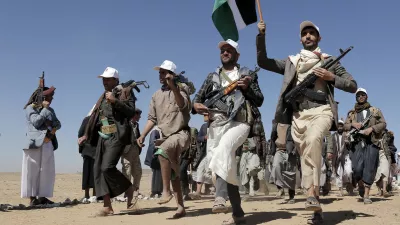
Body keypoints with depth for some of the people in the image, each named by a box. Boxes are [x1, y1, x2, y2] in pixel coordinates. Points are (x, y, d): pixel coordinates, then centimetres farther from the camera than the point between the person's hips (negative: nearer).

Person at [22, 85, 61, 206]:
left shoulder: (50, 110, 19)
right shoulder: (30, 108, 1)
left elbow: (58, 124, 12)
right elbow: (36, 122, -14)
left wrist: (51, 124, -8)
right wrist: (44, 109, -7)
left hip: (48, 144, 6)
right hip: (35, 143, -6)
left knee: (47, 171, 3)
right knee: (33, 171, -5)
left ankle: (42, 196, 8)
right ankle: (32, 198, -3)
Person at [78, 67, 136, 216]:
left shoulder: (125, 92, 1)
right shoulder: (103, 96, 22)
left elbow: (131, 112, -13)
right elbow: (95, 117, 24)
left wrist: (115, 101, -19)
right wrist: (87, 135, 21)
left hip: (116, 136, -8)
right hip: (102, 137, 8)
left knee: (107, 167, -19)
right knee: (98, 169, -1)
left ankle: (129, 189, 5)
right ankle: (107, 206, 2)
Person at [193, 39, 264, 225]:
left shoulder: (247, 74, 15)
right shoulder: (212, 77, 23)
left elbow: (260, 100, 9)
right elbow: (198, 98, 19)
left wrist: (247, 88, -10)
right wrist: (196, 105, -5)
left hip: (239, 122, -4)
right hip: (215, 124, 4)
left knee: (224, 148, -36)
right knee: (221, 165, 0)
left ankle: (220, 197, -44)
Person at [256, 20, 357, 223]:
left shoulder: (328, 61, 15)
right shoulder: (291, 62, 21)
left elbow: (352, 85, 12)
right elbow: (262, 62, 16)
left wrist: (331, 77, -5)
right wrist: (261, 36, 6)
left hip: (321, 110, -3)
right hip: (298, 115, 3)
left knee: (313, 138, -35)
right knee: (305, 157, 1)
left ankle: (312, 192, -37)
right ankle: (317, 207, 8)